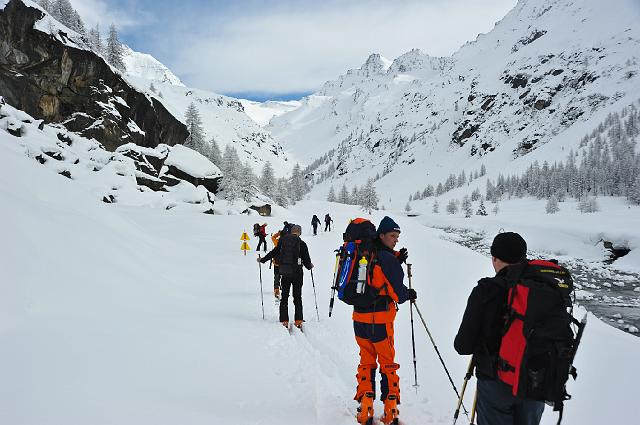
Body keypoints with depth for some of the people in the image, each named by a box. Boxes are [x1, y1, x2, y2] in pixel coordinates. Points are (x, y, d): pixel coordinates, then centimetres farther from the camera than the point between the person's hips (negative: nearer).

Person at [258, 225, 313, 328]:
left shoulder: (283, 240, -1)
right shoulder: (301, 244, -8)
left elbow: (274, 253, 6)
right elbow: (306, 260, -3)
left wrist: (262, 260, 21)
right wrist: (310, 266, 20)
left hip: (284, 272, 2)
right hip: (297, 273, -2)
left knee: (284, 296, 12)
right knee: (297, 297, 8)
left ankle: (284, 320, 9)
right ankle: (298, 320, 5)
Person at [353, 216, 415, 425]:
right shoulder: (387, 258, -14)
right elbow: (397, 292, -13)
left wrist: (397, 259, 7)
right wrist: (409, 294, 8)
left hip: (360, 317, 6)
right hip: (380, 320, -6)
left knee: (366, 361, 17)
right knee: (387, 363, 10)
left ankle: (365, 407, 17)